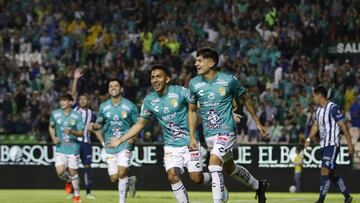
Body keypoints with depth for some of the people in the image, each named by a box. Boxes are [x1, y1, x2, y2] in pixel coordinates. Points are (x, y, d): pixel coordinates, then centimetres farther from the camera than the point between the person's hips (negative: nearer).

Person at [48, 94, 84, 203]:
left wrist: (72, 132, -24)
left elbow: (81, 133, -4)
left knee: (73, 171, 1)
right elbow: (51, 127, 18)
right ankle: (69, 180, 25)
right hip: (60, 148, 2)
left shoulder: (77, 116, -5)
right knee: (60, 172, -12)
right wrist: (53, 138, 1)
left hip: (73, 147, -2)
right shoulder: (55, 114, 1)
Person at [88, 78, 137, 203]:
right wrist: (94, 126, -7)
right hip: (110, 146, 3)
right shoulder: (104, 106, 6)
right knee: (114, 178, 2)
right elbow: (99, 123, 16)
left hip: (125, 144, -3)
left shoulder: (129, 106, -1)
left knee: (121, 173, -19)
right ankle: (130, 180, 34)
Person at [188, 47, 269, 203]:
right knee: (229, 168, 18)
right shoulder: (194, 83, 1)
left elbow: (246, 99, 7)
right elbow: (192, 110, 13)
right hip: (208, 134, 5)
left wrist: (257, 122, 13)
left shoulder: (228, 80, -9)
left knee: (214, 163, -25)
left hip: (226, 130, -5)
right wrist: (192, 136, 5)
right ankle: (258, 186, 41)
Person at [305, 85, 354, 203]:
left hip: (332, 144, -9)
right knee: (331, 173, 13)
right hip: (324, 145, 9)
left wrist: (350, 144, -16)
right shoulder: (318, 110, 11)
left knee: (325, 170, -16)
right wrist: (309, 139, 5)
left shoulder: (333, 108, -15)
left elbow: (343, 126, -15)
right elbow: (316, 126, 19)